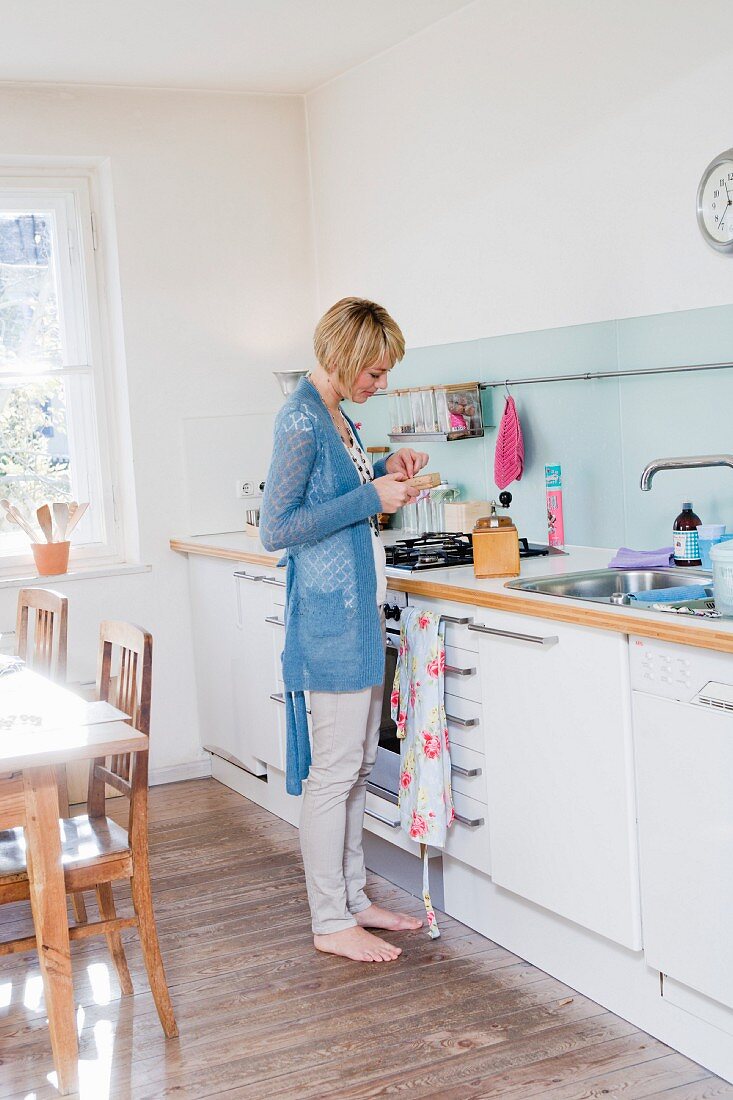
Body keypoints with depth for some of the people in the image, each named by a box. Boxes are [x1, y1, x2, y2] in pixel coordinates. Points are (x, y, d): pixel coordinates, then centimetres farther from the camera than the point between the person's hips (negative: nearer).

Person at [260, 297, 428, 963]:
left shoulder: (334, 414, 13)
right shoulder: (302, 418, -16)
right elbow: (276, 528, -19)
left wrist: (386, 470, 12)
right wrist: (370, 497, -18)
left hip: (358, 609, 10)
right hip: (331, 613, -10)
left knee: (359, 763, 16)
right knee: (334, 769, -1)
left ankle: (354, 898, 27)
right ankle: (331, 923, 10)